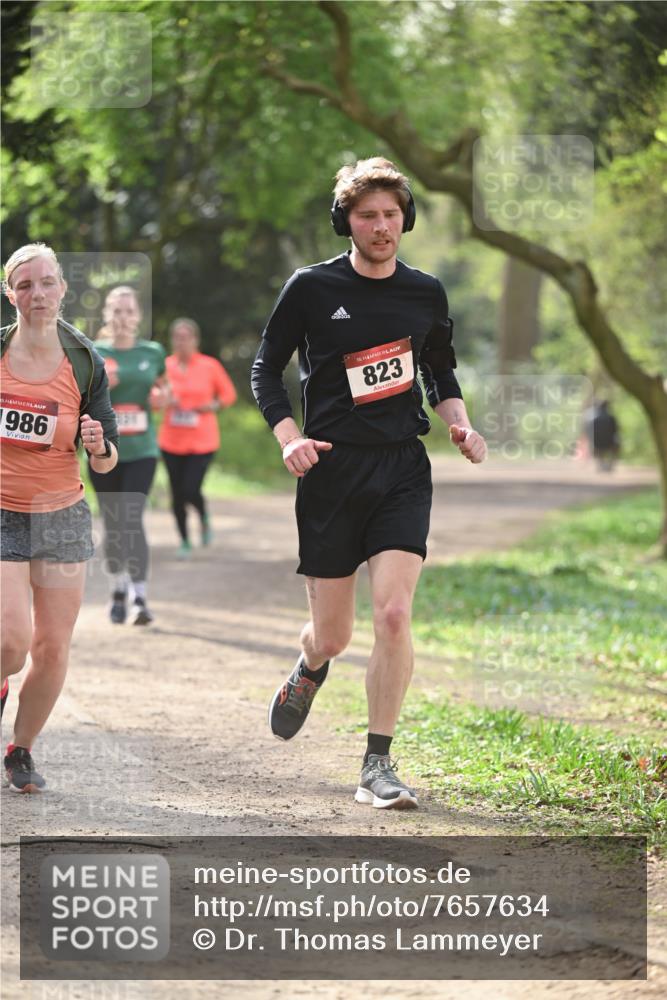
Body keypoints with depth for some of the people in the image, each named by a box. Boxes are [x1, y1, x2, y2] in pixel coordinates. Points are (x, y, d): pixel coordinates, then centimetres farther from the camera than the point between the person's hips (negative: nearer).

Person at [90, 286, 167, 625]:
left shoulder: (153, 353, 6)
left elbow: (162, 388, 21)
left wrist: (161, 397, -2)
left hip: (141, 450, -1)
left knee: (133, 520, -14)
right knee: (113, 524, 7)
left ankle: (140, 597, -17)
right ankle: (118, 590, 26)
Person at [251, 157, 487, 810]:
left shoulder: (425, 293, 9)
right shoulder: (312, 287, -1)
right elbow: (266, 368, 6)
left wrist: (460, 426, 4)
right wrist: (288, 437, -9)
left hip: (402, 469, 1)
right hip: (332, 470, -1)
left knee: (393, 613, -17)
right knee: (332, 635, 3)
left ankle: (377, 768, -7)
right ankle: (310, 670, 43)